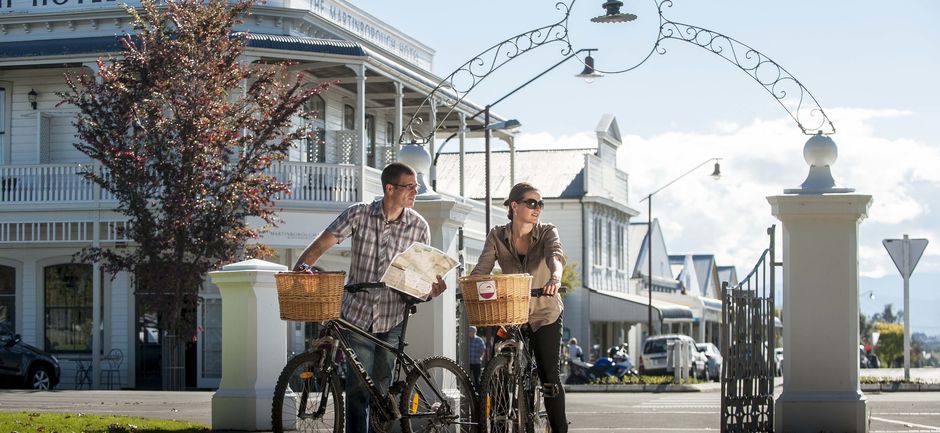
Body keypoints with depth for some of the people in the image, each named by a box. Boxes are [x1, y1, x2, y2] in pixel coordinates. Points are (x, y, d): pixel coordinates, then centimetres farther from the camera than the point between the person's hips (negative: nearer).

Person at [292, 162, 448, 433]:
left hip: (392, 319, 1)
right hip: (357, 314, -1)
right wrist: (302, 265, -29)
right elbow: (323, 242, -10)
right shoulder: (359, 214, -6)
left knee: (382, 389, 6)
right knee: (358, 387, -4)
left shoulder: (418, 226, -2)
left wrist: (432, 288, -18)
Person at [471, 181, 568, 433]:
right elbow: (482, 268, -16)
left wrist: (555, 277, -51)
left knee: (549, 374, -6)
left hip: (545, 314, -1)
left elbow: (556, 255, -29)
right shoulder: (497, 236, -4)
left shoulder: (547, 232, -8)